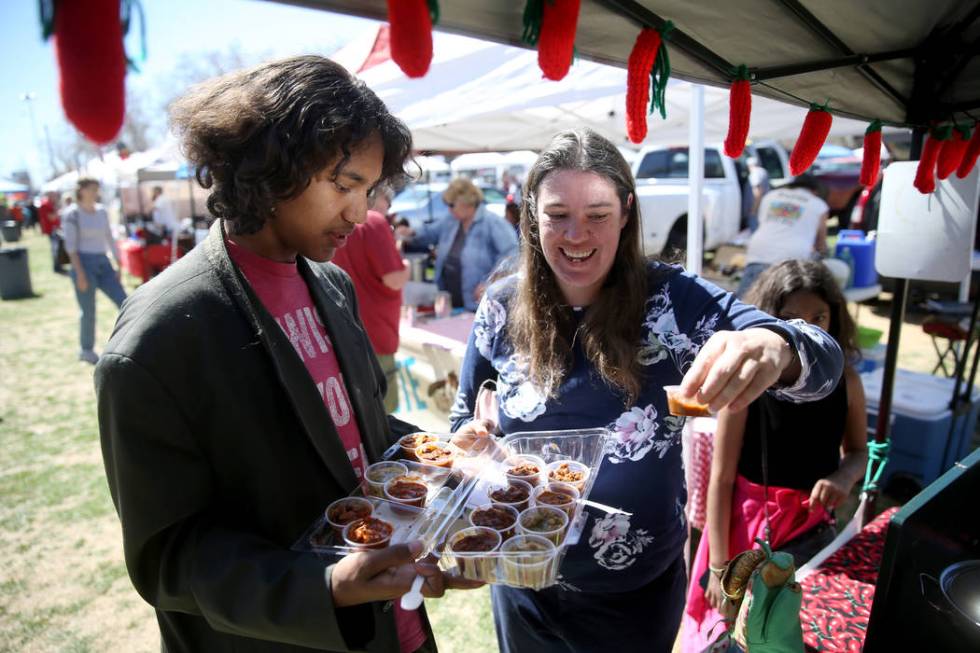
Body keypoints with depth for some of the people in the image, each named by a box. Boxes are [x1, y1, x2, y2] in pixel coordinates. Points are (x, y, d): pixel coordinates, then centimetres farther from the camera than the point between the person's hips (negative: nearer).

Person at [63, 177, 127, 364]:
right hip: (84, 263, -5)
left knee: (124, 302, -2)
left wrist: (118, 264, 10)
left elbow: (110, 239, 14)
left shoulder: (102, 211, 10)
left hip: (103, 263, 5)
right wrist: (80, 273, -15)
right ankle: (86, 350, 18)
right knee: (88, 311, 1)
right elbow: (70, 246, -10)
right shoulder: (72, 215, -6)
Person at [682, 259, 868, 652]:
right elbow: (721, 478, -13)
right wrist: (719, 567, -10)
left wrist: (844, 477, -13)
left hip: (811, 523, 3)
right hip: (747, 524, -3)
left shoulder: (844, 381, -6)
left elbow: (858, 451, 12)